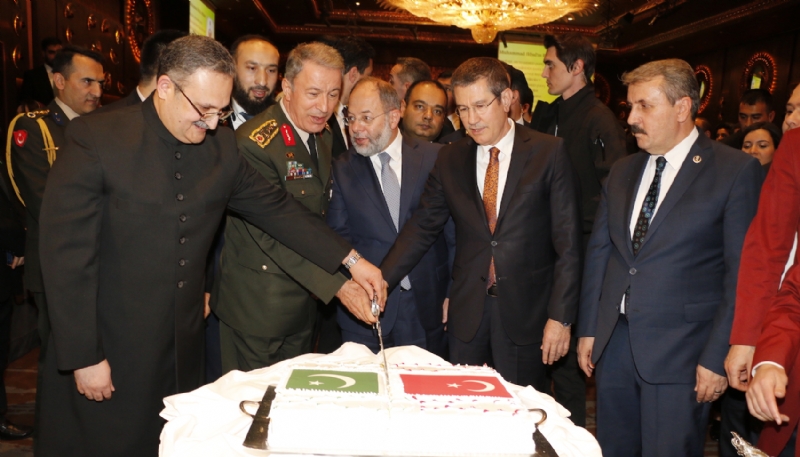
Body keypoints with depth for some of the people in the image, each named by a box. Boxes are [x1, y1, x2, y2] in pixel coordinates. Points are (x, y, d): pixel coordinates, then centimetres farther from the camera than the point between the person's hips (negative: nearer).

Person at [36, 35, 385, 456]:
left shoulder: (221, 147, 1)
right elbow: (66, 255, -15)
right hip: (107, 351, -4)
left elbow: (276, 208, 5)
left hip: (182, 350, 5)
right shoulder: (95, 139, -14)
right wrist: (83, 358, -14)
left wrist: (351, 260, 0)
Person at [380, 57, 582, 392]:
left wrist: (560, 316, -10)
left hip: (526, 312, -2)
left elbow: (567, 241, -6)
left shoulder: (549, 153, -4)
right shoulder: (449, 159, 5)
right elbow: (422, 228, 3)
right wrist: (380, 280, -10)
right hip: (467, 312, 3)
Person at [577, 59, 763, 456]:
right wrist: (587, 329, 8)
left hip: (680, 353, -5)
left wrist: (718, 357, -11)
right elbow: (598, 252, 10)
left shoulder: (736, 171, -6)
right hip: (612, 345, 5)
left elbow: (742, 272, -9)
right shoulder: (622, 172, 10)